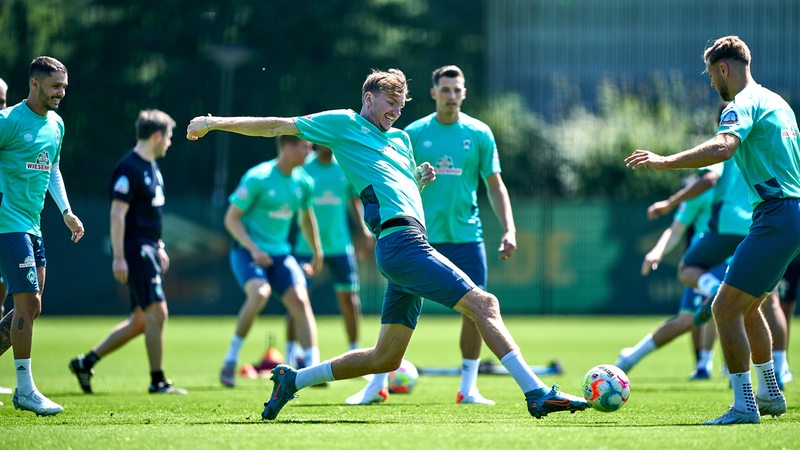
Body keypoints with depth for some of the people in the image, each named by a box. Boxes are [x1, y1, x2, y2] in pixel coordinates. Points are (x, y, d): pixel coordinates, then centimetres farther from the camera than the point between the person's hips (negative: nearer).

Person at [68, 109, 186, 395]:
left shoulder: (152, 167, 16)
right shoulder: (129, 168, -15)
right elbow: (117, 214, -17)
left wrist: (159, 248, 25)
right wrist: (118, 257, -20)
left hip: (149, 250, 10)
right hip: (135, 251, -10)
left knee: (141, 321, 11)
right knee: (157, 312, -10)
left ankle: (86, 362, 18)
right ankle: (158, 381, -3)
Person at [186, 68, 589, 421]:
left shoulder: (400, 139, 28)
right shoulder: (343, 123, 6)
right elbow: (278, 127, 8)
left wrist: (420, 180, 16)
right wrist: (216, 123, 5)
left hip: (409, 244, 9)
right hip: (401, 241, -9)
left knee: (386, 358, 11)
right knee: (484, 304, -16)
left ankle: (294, 379, 21)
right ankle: (537, 393, -21)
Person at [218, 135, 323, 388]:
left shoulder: (304, 183, 6)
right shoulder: (257, 178, -13)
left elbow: (306, 217, 25)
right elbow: (231, 218, -10)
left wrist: (317, 251, 29)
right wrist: (253, 249, -20)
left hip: (280, 253, 6)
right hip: (247, 251, -6)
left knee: (300, 300, -14)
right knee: (260, 292, -31)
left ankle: (313, 368, -15)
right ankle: (231, 358, -14)